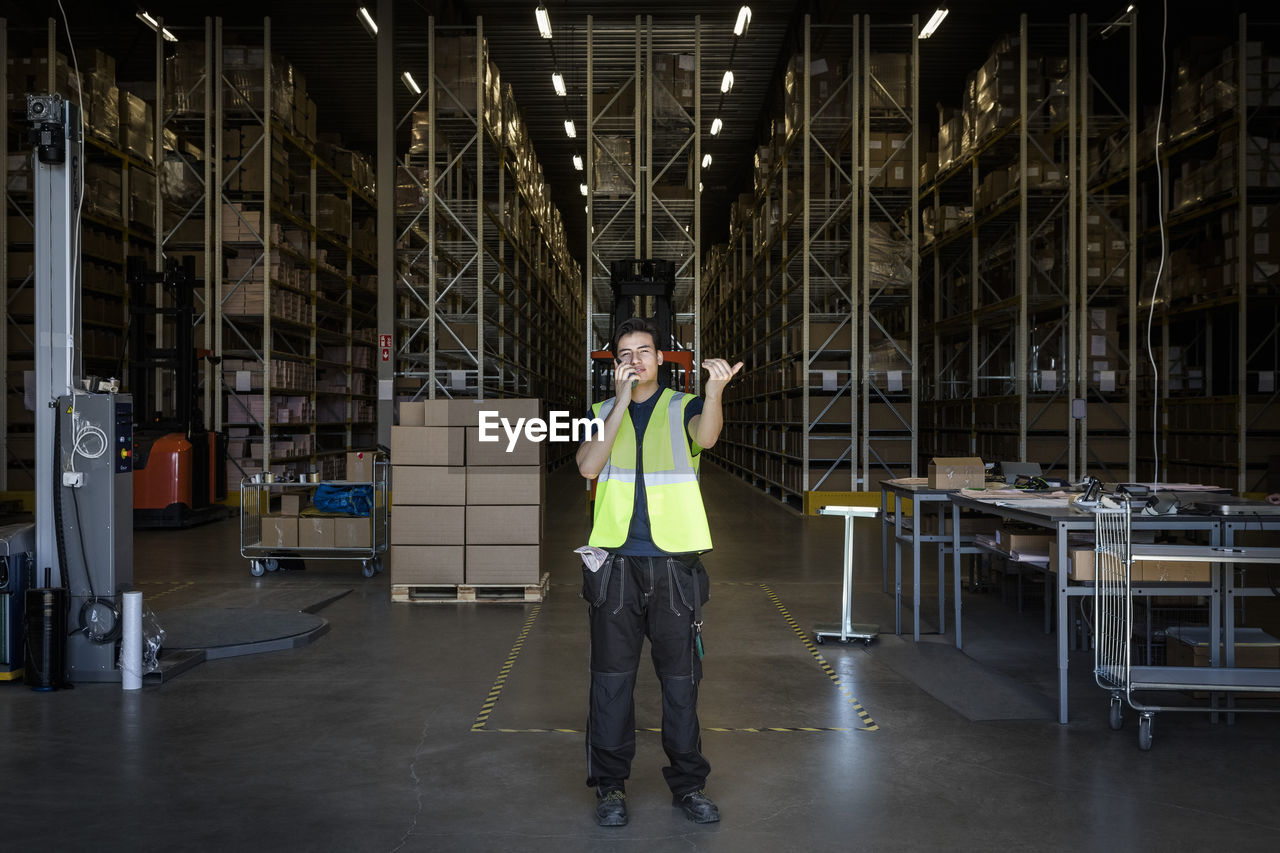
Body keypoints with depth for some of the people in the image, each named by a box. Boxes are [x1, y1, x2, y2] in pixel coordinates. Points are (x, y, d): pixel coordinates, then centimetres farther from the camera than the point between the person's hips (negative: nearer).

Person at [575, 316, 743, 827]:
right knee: (612, 676, 5)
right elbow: (588, 466, -8)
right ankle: (610, 785, 17)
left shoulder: (683, 407, 5)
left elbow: (706, 437, -19)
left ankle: (688, 783, 19)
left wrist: (714, 390, -40)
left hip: (675, 564, -1)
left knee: (681, 678, 6)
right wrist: (621, 402, -12)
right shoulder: (601, 413, 11)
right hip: (615, 562, 1)